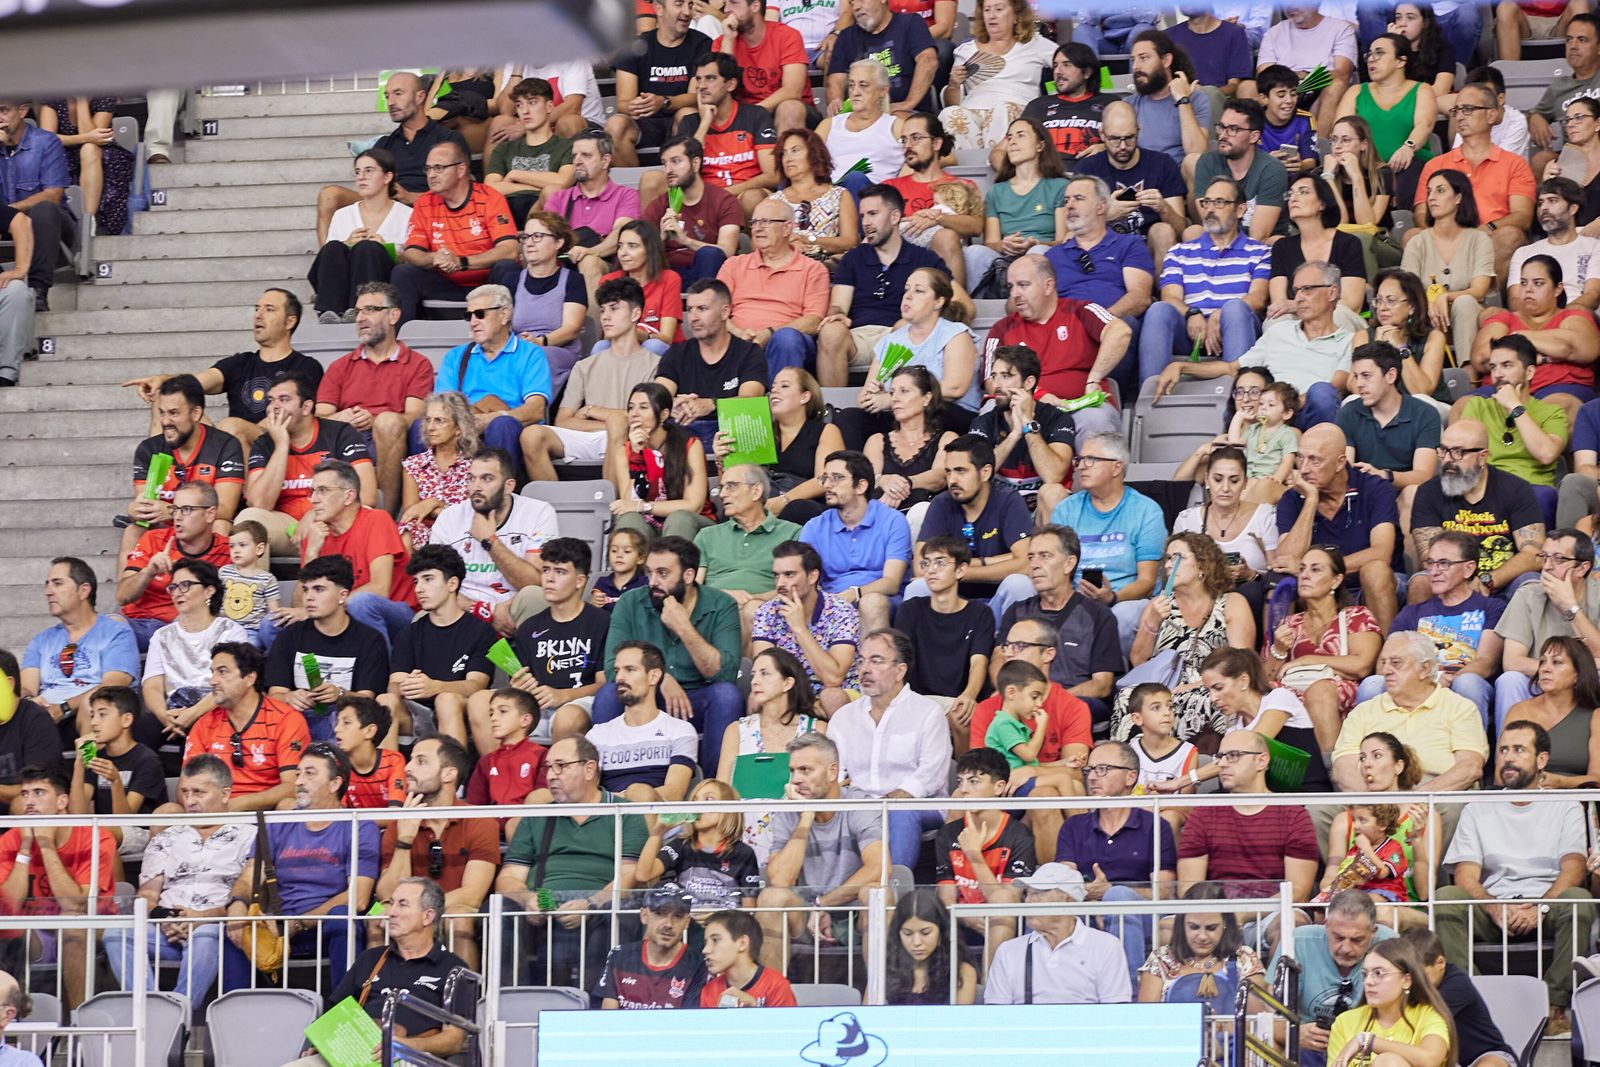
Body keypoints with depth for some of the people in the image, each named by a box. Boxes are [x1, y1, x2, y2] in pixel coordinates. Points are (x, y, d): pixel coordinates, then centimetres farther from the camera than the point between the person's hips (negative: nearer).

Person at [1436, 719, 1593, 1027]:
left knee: (1579, 900, -35)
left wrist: (1541, 907, -21)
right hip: (1493, 906, 1)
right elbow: (1466, 877, 5)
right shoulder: (1478, 810, 18)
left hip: (1547, 903, -1)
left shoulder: (1565, 807, 14)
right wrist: (1495, 909, -17)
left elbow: (1573, 869, -1)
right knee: (1446, 898, -29)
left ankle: (1555, 1006, -31)